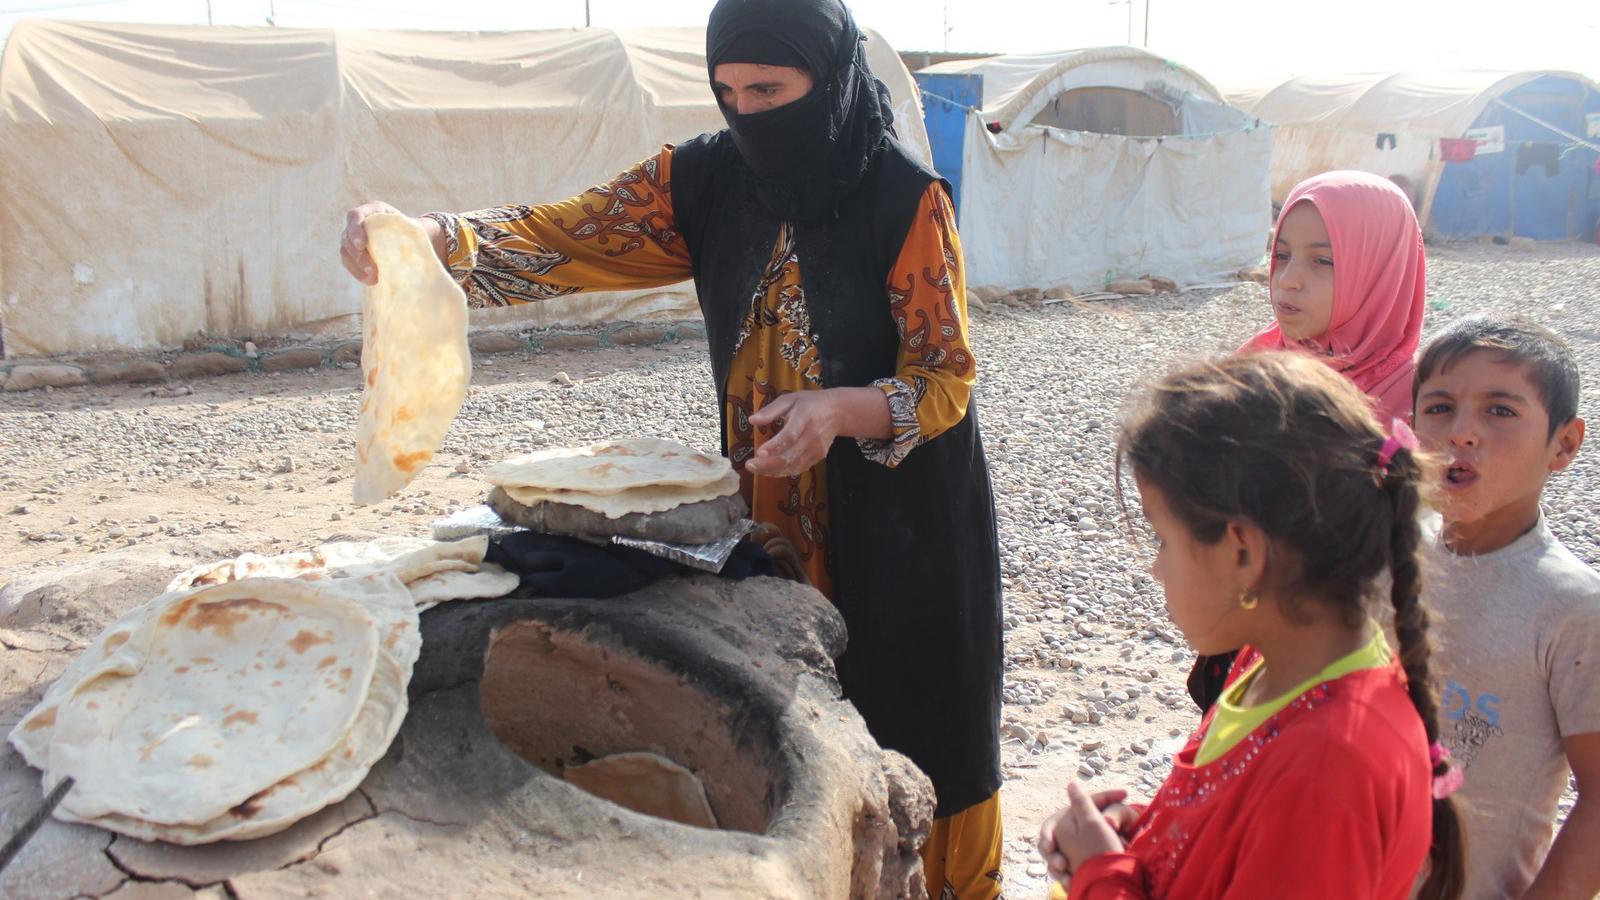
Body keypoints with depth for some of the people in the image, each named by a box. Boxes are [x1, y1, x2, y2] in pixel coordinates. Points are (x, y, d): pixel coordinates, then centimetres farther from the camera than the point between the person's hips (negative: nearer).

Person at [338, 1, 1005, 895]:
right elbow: (566, 237, -10)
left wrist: (843, 410, -32)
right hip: (769, 522, 4)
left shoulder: (907, 199, -15)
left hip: (900, 526, -3)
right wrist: (422, 237, -28)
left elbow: (947, 380, -13)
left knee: (906, 738, 9)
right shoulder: (706, 179, -3)